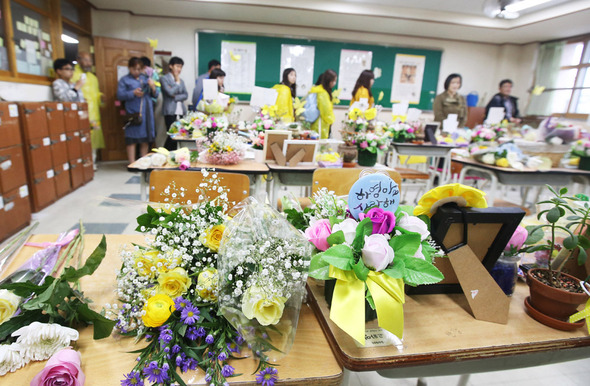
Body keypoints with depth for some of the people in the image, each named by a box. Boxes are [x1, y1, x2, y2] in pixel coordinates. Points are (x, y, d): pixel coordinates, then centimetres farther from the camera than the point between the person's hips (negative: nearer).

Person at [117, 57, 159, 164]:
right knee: (132, 139, -3)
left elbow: (155, 95, 14)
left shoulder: (145, 78, 16)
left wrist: (153, 88, -7)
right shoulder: (124, 80, 6)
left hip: (146, 113, 4)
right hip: (133, 113, -4)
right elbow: (120, 95, -5)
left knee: (145, 139, 9)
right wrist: (133, 93, -18)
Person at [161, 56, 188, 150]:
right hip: (170, 112, -6)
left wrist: (175, 97, -6)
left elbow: (186, 95, 10)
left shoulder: (181, 80, 19)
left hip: (180, 111, 6)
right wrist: (177, 82, -1)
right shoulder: (164, 78, 0)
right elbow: (170, 92, -13)